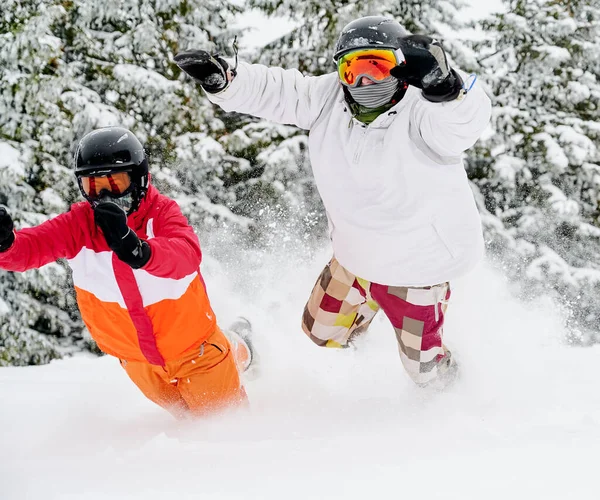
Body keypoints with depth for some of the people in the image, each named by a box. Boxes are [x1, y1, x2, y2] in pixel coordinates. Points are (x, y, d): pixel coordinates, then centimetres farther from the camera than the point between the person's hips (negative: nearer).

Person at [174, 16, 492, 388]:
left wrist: (442, 85, -74)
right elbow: (273, 91, -11)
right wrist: (222, 79, -30)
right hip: (355, 255, 6)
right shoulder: (328, 99, -15)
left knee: (424, 367, 12)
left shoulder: (418, 114, -33)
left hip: (418, 263, -6)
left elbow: (467, 121, -52)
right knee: (322, 331, 24)